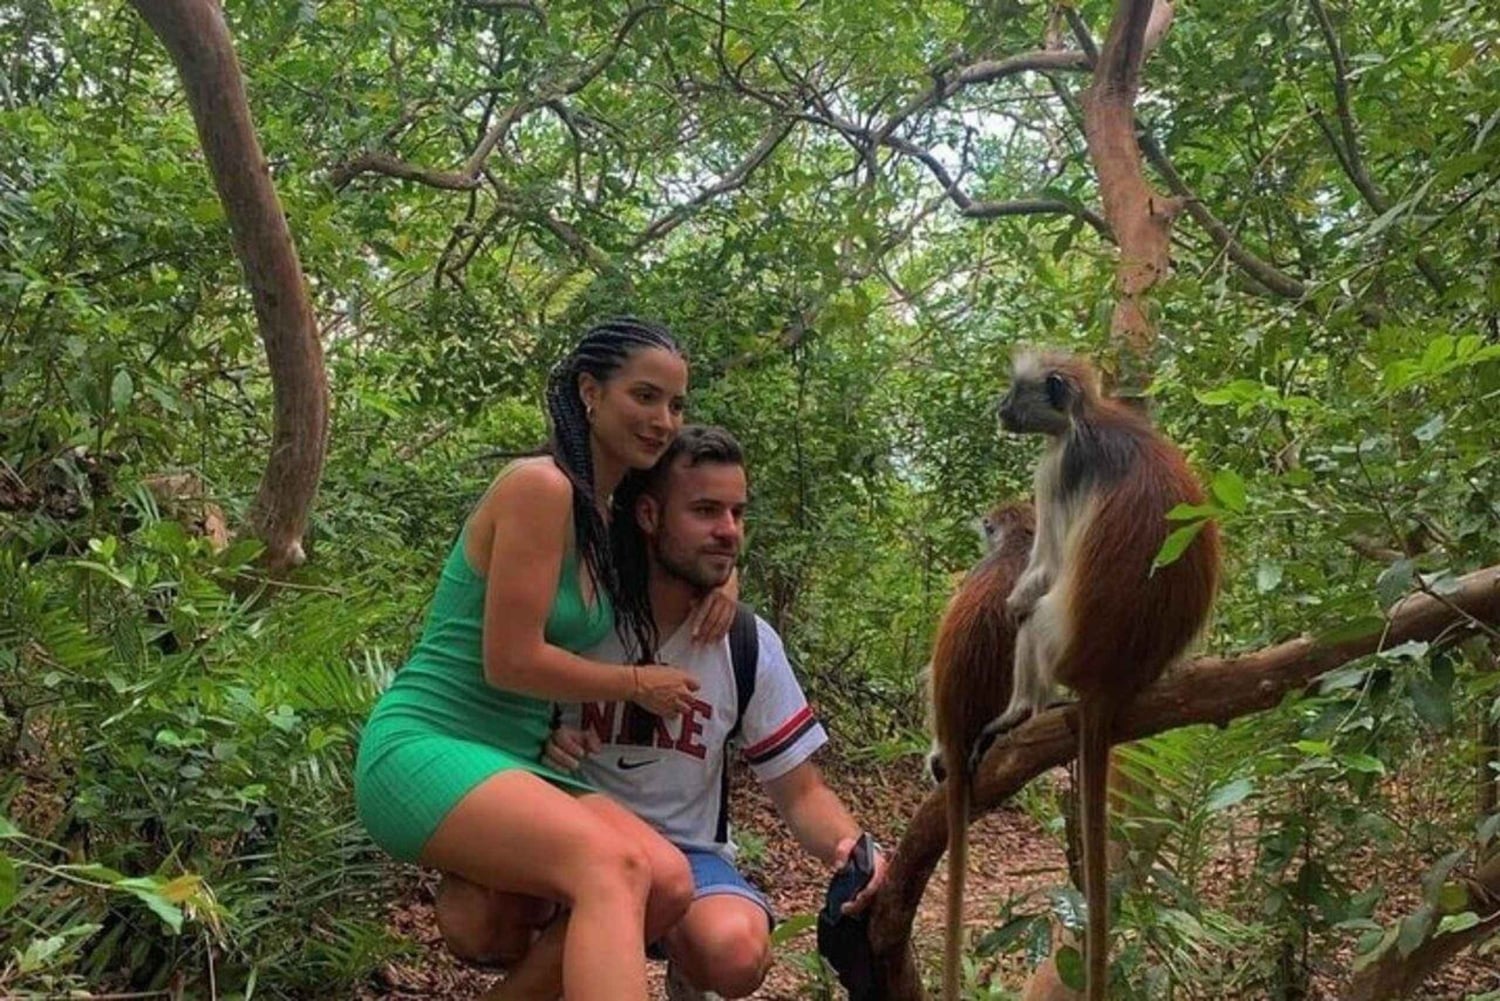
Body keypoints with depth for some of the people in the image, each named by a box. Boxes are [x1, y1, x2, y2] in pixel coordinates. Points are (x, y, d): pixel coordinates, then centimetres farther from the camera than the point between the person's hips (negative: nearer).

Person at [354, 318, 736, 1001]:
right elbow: (511, 660, -17)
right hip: (425, 750, -8)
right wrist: (637, 683, -4)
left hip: (514, 764, 8)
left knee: (669, 881, -13)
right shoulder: (541, 485, -15)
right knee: (614, 866, -31)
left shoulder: (608, 512, 12)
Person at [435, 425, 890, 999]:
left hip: (685, 853, 1)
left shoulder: (750, 646, -6)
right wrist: (540, 744, -23)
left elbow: (800, 792, -1)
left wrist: (850, 845, -23)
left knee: (736, 952, -32)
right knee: (466, 921, -30)